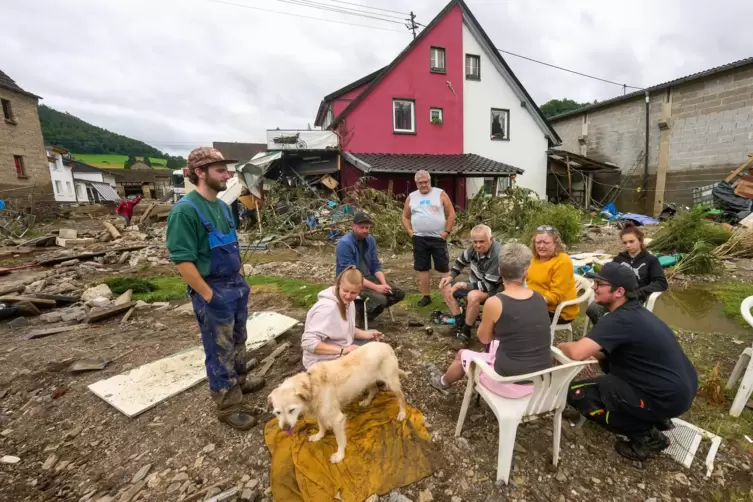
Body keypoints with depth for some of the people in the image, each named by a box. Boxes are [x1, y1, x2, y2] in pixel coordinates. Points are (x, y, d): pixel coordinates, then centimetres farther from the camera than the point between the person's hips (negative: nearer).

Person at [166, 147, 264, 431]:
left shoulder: (222, 206, 7)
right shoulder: (186, 209, -19)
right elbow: (183, 260, -21)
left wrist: (240, 277, 13)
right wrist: (208, 295, -19)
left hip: (237, 286, 8)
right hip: (214, 292, -8)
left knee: (238, 341, 23)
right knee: (220, 350, 7)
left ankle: (239, 381, 45)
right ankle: (228, 406, 24)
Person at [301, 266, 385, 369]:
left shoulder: (348, 302, -2)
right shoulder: (327, 307, -28)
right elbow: (308, 342, -30)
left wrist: (366, 334, -6)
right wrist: (342, 350, -31)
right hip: (323, 362, -9)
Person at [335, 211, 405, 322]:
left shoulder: (370, 240, 2)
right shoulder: (344, 244, -20)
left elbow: (376, 266, 6)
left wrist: (384, 284, -12)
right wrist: (376, 287, -26)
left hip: (369, 277, 8)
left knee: (399, 293, -3)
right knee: (380, 300, -29)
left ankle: (368, 309, 11)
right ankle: (359, 310, 0)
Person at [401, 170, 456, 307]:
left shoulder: (440, 194, 1)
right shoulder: (411, 197, 9)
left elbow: (451, 214, -1)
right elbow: (405, 216, 14)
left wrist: (447, 232, -7)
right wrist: (410, 232, 2)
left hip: (438, 238, -3)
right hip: (419, 239, 3)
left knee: (444, 268, 3)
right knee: (422, 268, 8)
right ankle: (426, 296, 20)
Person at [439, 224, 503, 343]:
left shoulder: (497, 256, -30)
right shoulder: (475, 247, -10)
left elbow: (488, 285, -28)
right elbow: (461, 260, 10)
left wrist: (462, 285, -26)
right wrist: (450, 276, -2)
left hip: (492, 290, -8)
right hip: (475, 285, 8)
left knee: (473, 296, -39)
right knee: (446, 287, 0)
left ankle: (465, 331, -16)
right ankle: (460, 323, -1)